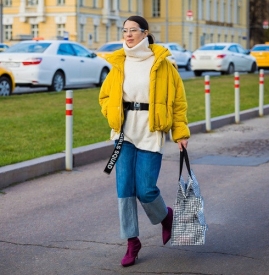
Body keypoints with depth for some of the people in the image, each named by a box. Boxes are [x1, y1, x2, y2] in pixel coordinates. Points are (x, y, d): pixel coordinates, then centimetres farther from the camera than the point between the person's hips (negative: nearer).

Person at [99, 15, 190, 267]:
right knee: (124, 188, 1)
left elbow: (177, 99, 0)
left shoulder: (161, 63, -4)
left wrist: (180, 132, -4)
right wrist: (115, 116, -2)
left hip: (151, 131, -3)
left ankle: (165, 215, 30)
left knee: (145, 189, -4)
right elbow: (105, 95, 16)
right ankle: (132, 241, 13)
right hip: (124, 132, 4)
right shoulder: (119, 62, 6)